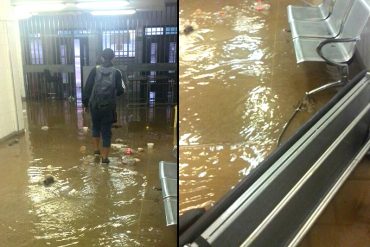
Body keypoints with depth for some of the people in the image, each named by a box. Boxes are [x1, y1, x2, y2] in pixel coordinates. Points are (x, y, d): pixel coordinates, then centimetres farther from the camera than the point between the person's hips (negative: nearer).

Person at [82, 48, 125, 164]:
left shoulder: (95, 70, -3)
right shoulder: (116, 73, -5)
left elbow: (87, 87, -3)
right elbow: (120, 90, -4)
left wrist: (85, 103, 7)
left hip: (94, 105, 1)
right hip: (108, 107, -1)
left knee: (96, 127, 24)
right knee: (106, 131, 6)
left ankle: (96, 150, 29)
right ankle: (104, 158, 8)